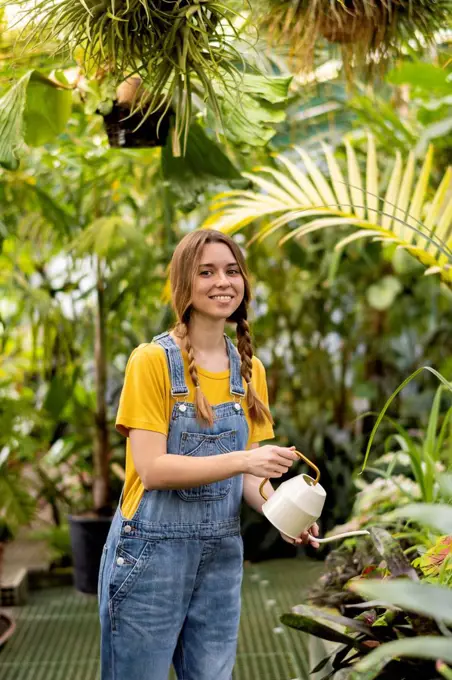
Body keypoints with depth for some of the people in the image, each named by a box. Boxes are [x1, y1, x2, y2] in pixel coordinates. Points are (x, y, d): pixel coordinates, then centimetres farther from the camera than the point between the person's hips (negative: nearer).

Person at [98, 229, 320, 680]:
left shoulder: (250, 370, 6)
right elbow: (152, 469, -17)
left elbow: (246, 472, 10)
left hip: (222, 553, 5)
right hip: (151, 552, -5)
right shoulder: (152, 360, -11)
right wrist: (242, 459, -28)